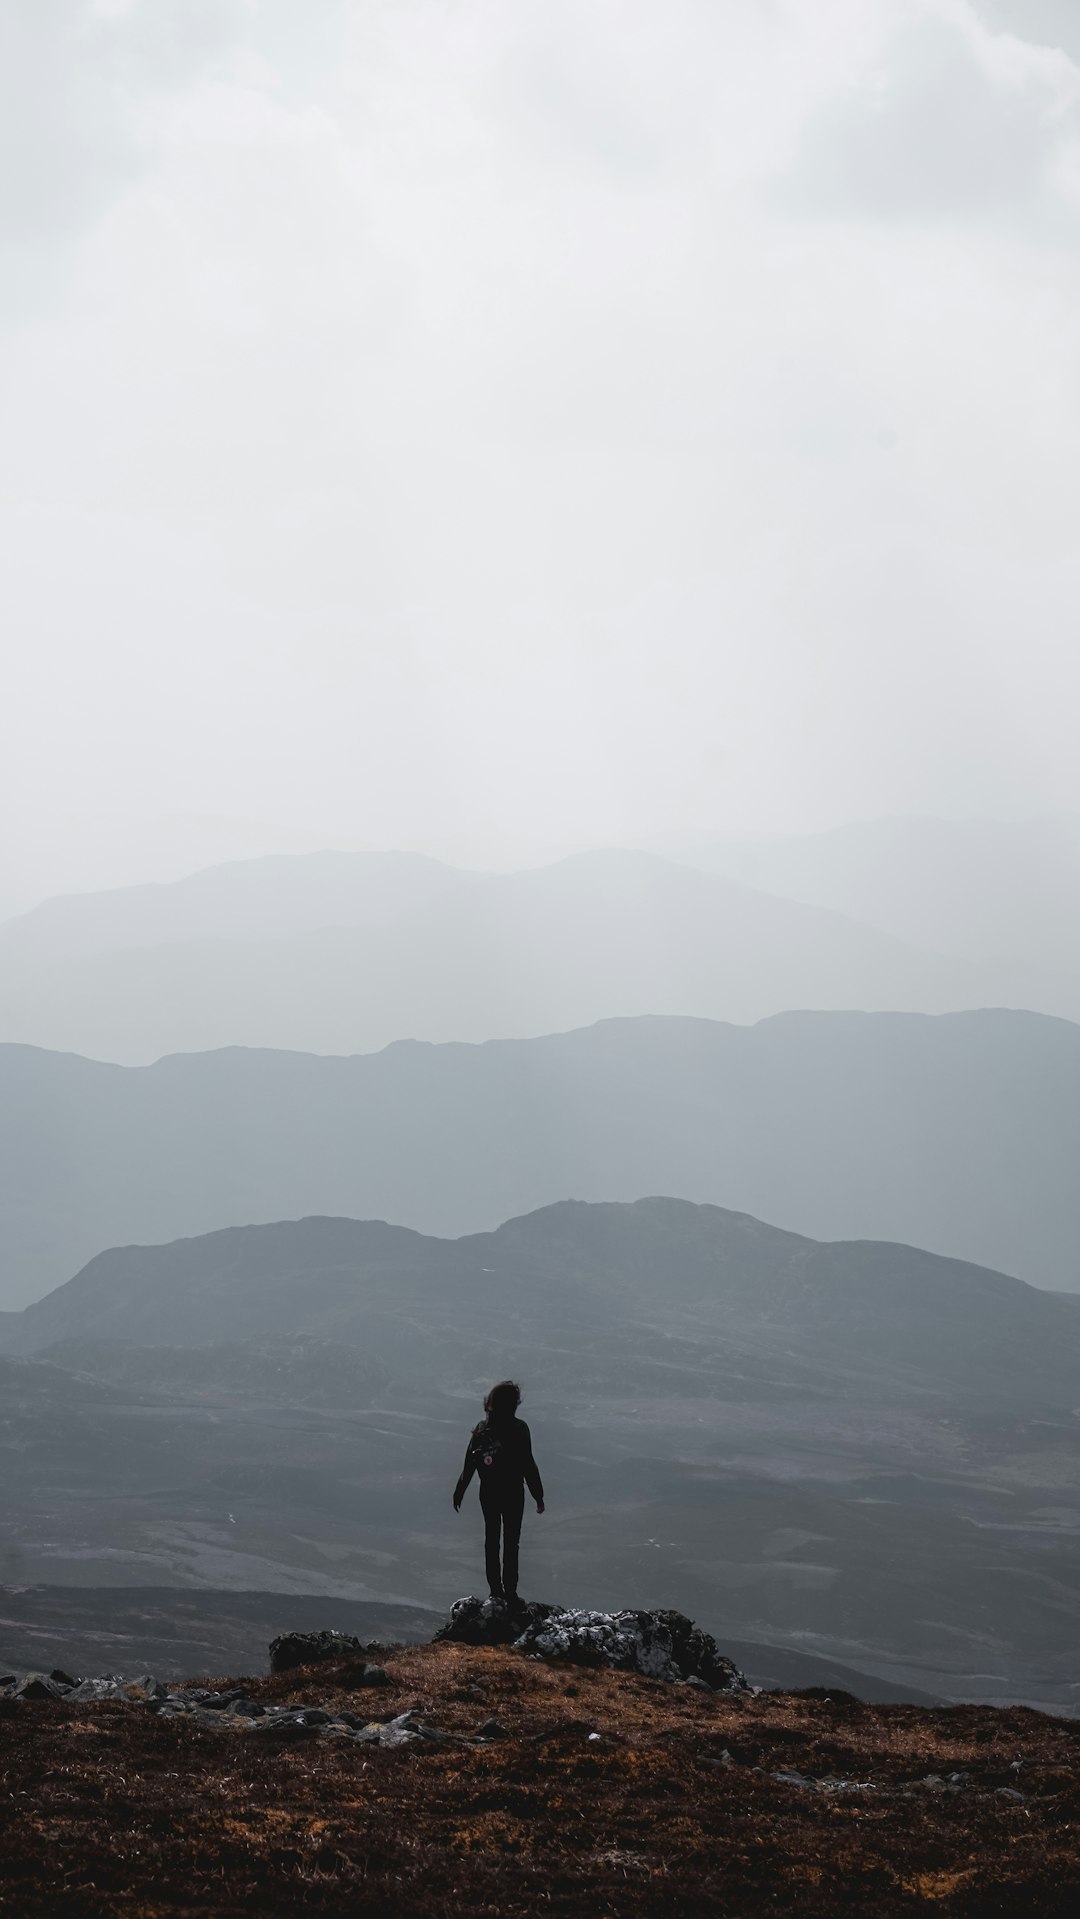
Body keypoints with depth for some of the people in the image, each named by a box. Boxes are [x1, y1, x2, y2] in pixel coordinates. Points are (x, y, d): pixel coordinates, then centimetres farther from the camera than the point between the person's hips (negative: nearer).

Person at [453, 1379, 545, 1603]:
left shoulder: (481, 1430, -3)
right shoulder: (518, 1429, -14)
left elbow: (469, 1465, 1)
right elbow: (528, 1465, -13)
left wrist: (459, 1493, 11)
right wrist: (538, 1496, -5)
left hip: (488, 1492, 3)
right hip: (513, 1492, -3)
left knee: (491, 1540, 13)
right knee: (511, 1542, 5)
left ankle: (495, 1591, 14)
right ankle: (510, 1591, 4)